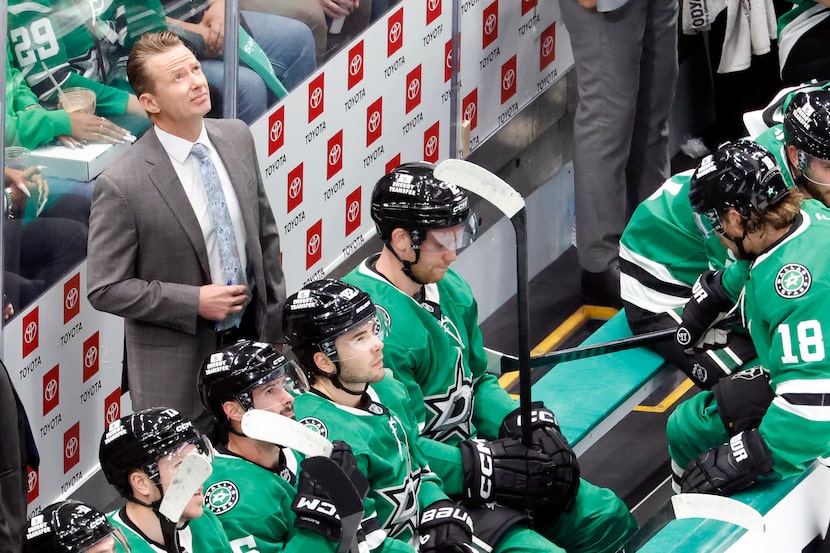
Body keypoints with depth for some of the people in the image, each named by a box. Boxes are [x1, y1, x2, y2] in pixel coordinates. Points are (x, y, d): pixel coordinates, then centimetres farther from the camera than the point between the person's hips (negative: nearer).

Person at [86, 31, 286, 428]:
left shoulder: (236, 138, 1)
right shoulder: (121, 186, -18)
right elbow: (105, 289, -14)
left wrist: (275, 318, 11)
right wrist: (195, 303, -18)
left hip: (251, 339, 5)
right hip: (177, 367, -5)